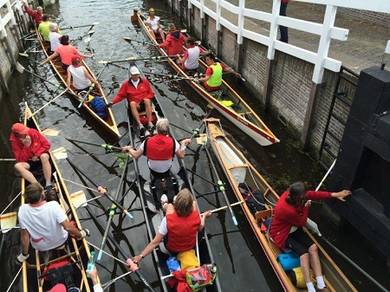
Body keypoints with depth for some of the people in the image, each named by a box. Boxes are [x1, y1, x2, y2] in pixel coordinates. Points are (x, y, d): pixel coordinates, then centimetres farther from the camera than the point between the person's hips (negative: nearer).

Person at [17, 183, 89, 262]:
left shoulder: (22, 210, -26)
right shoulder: (53, 205, -34)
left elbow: (24, 235, -14)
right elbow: (67, 227, -32)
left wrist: (24, 254, 2)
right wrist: (80, 235, -11)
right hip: (60, 241, -2)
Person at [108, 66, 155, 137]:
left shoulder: (145, 81, 9)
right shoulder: (126, 84, 9)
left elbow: (151, 93, 8)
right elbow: (120, 95, 10)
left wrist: (145, 99, -9)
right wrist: (112, 102, -3)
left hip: (145, 104, 0)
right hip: (135, 106, 0)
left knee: (147, 101, -34)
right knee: (132, 103, -34)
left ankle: (150, 123, -45)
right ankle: (140, 125, -48)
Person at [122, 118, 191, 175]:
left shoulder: (148, 142, -25)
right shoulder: (172, 141, -26)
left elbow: (136, 156, -15)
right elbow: (181, 156, -14)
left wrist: (129, 148, 5)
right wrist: (183, 143, 2)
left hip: (153, 169, 0)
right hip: (167, 169, 0)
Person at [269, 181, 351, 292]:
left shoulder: (290, 194, -16)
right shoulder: (287, 210, -36)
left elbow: (313, 194, -8)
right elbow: (302, 222, -16)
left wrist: (334, 194, -5)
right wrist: (306, 207, -9)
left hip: (294, 229, 8)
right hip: (282, 234, -8)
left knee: (313, 247, -10)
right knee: (304, 252, -26)